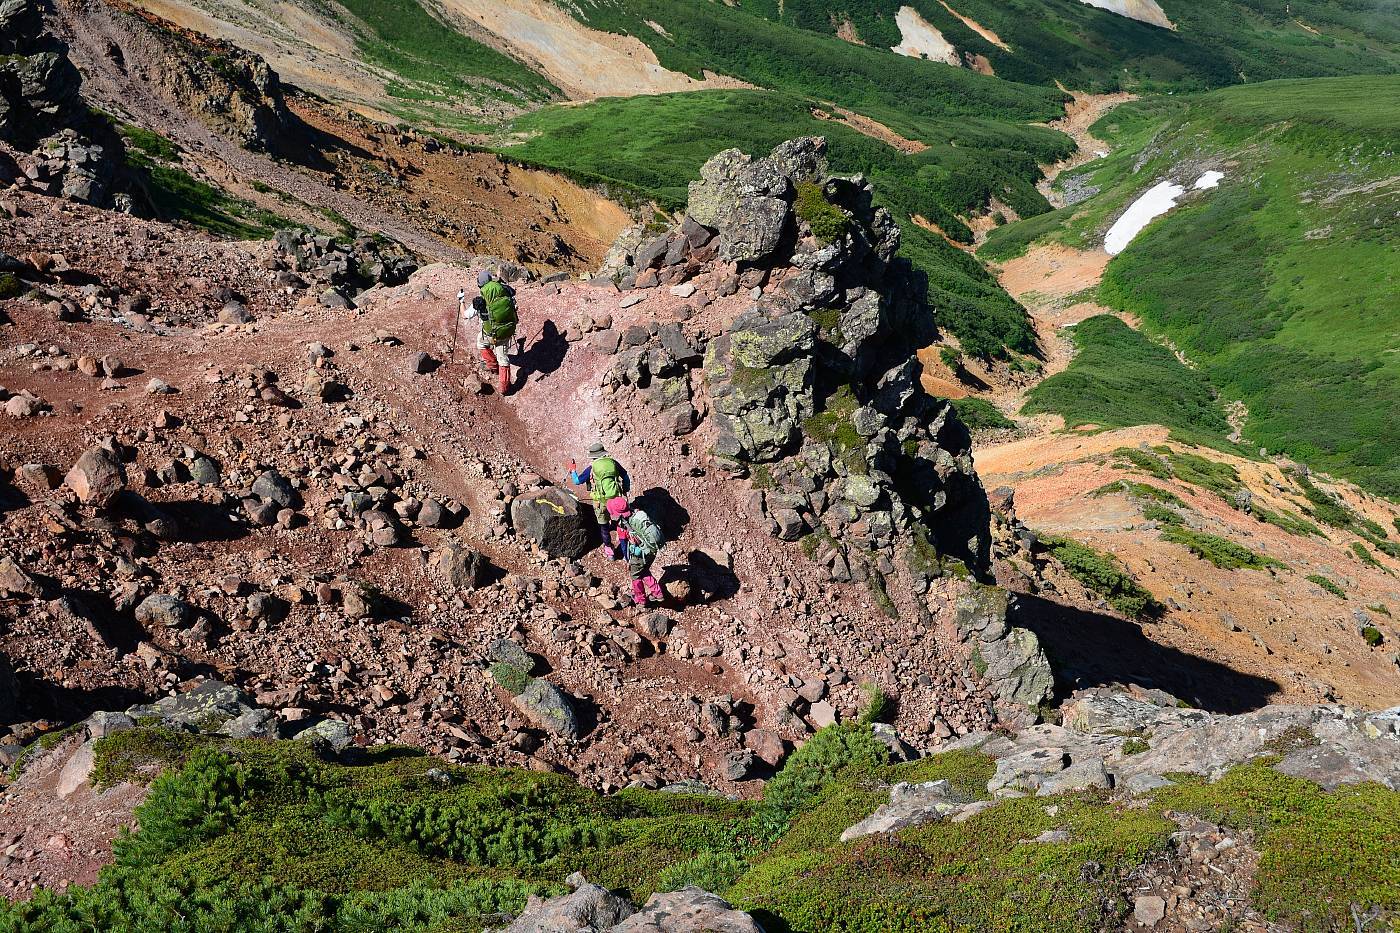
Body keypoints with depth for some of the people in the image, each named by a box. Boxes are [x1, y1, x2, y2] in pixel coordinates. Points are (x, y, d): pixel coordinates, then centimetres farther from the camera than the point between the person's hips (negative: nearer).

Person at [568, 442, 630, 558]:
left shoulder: (592, 468, -9)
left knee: (603, 525, 11)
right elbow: (625, 477, 9)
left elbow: (577, 481, -1)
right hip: (615, 498, 3)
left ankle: (609, 549, 13)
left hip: (601, 501, -3)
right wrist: (626, 490, 25)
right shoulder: (613, 463, -1)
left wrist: (573, 470, 17)